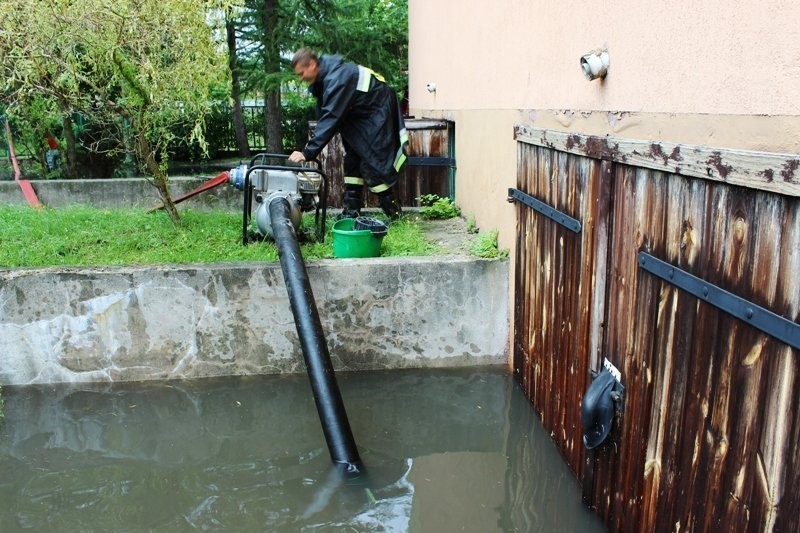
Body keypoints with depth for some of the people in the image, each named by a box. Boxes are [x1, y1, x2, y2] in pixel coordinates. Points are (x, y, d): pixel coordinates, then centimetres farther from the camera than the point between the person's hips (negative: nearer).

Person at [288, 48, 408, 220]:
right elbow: (323, 114, 3)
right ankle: (351, 212, 11)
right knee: (352, 160, 8)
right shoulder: (323, 77, -2)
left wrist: (308, 152, -39)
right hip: (359, 115, 10)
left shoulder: (337, 78, -32)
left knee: (373, 162, -11)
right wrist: (312, 148, -3)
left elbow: (330, 118, -37)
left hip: (378, 111, -10)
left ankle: (395, 214, -1)